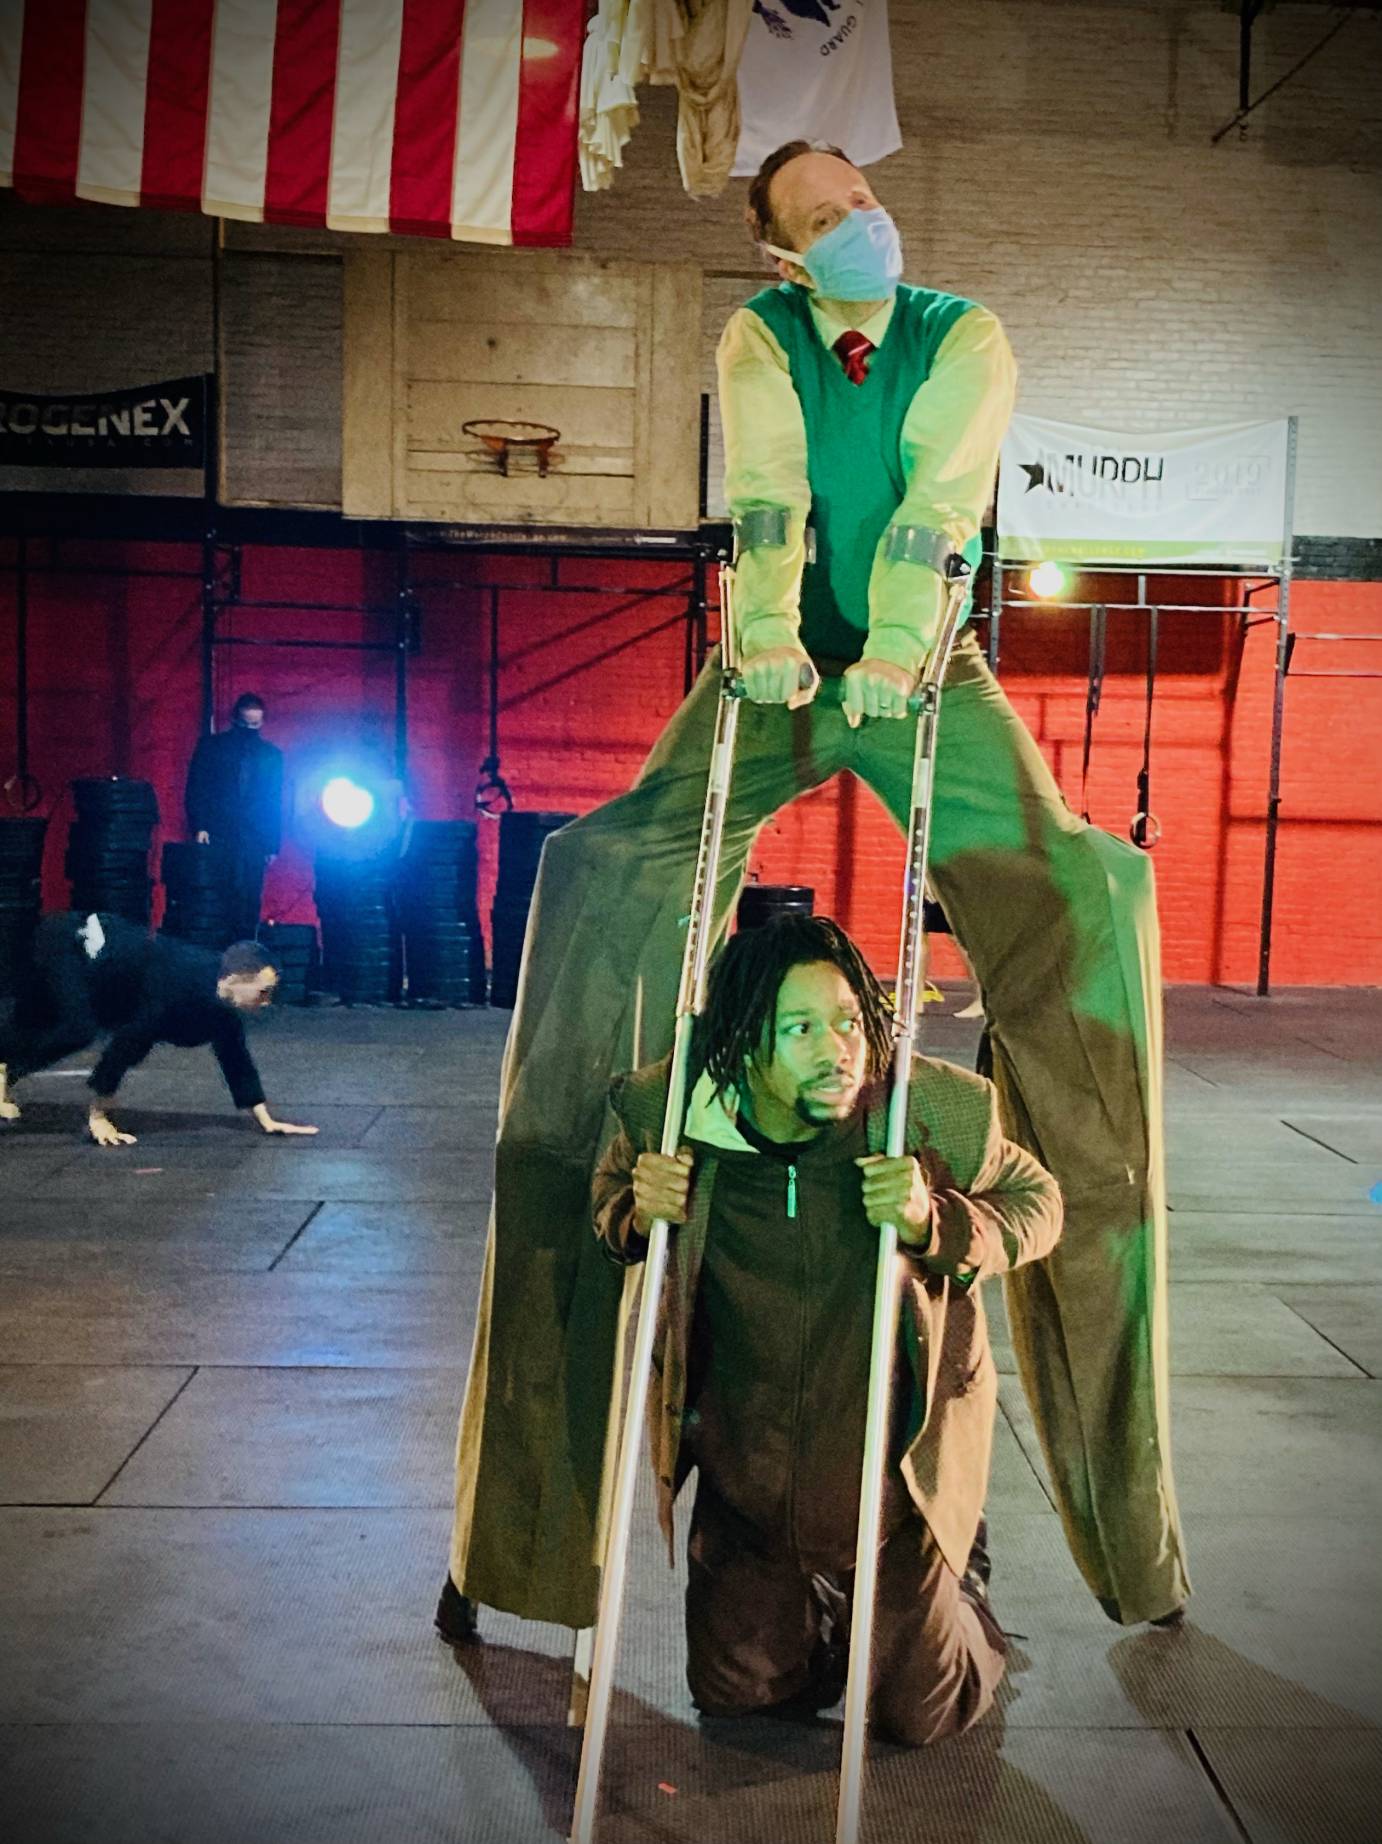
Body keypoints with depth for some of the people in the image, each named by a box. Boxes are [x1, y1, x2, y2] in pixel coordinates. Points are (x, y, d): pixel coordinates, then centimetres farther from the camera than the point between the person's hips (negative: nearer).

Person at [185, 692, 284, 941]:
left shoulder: (271, 755, 12)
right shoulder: (211, 746, 9)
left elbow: (275, 802, 12)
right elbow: (196, 789, 6)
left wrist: (273, 845, 7)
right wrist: (199, 827, -5)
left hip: (253, 842, 1)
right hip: (216, 835, -1)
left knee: (248, 901, -5)